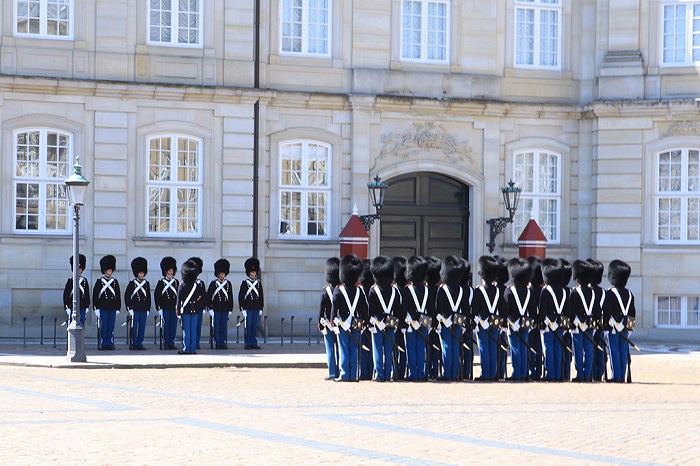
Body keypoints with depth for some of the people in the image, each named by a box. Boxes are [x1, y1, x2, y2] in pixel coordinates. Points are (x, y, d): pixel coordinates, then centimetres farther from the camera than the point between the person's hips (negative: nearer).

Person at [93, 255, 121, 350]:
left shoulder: (115, 281, 9)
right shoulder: (99, 281, 0)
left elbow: (118, 295, 12)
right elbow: (95, 295, 0)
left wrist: (118, 308, 8)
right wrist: (96, 308, -5)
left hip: (112, 308, 2)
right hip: (103, 308, -2)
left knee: (111, 327, 3)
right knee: (103, 327, -1)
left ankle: (110, 344, 7)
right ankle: (103, 344, 3)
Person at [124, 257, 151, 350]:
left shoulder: (147, 284, 10)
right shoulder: (132, 283, -2)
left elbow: (148, 297, 14)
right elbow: (127, 296, -3)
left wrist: (148, 309, 9)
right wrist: (129, 308, -9)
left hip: (144, 310, 4)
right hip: (135, 309, -4)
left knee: (142, 327, 5)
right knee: (134, 327, -2)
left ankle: (139, 343, 10)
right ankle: (133, 344, 2)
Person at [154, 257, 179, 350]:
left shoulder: (176, 282, 10)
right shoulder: (161, 282, -1)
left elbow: (179, 295, 12)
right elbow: (156, 295, -2)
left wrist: (178, 307, 4)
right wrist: (159, 308, -7)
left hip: (174, 308, 4)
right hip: (165, 308, -4)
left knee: (173, 326, 3)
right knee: (166, 326, -2)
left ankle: (171, 343, 10)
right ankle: (166, 344, 2)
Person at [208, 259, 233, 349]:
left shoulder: (228, 283, 7)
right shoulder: (213, 283, -2)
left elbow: (231, 297, 11)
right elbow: (208, 296, -2)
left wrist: (230, 309, 7)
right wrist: (210, 308, -8)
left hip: (225, 309, 3)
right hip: (216, 309, -3)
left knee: (224, 327, 5)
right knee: (217, 327, 1)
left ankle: (223, 343, 9)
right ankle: (217, 344, 5)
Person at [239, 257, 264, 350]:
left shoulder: (258, 283, 10)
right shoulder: (245, 283, -2)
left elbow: (261, 296, 14)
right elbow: (241, 296, -4)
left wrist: (261, 308, 10)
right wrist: (242, 309, -10)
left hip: (256, 309, 4)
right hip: (248, 308, -4)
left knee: (255, 327, 6)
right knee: (248, 326, -2)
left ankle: (254, 343, 9)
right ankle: (248, 344, 1)